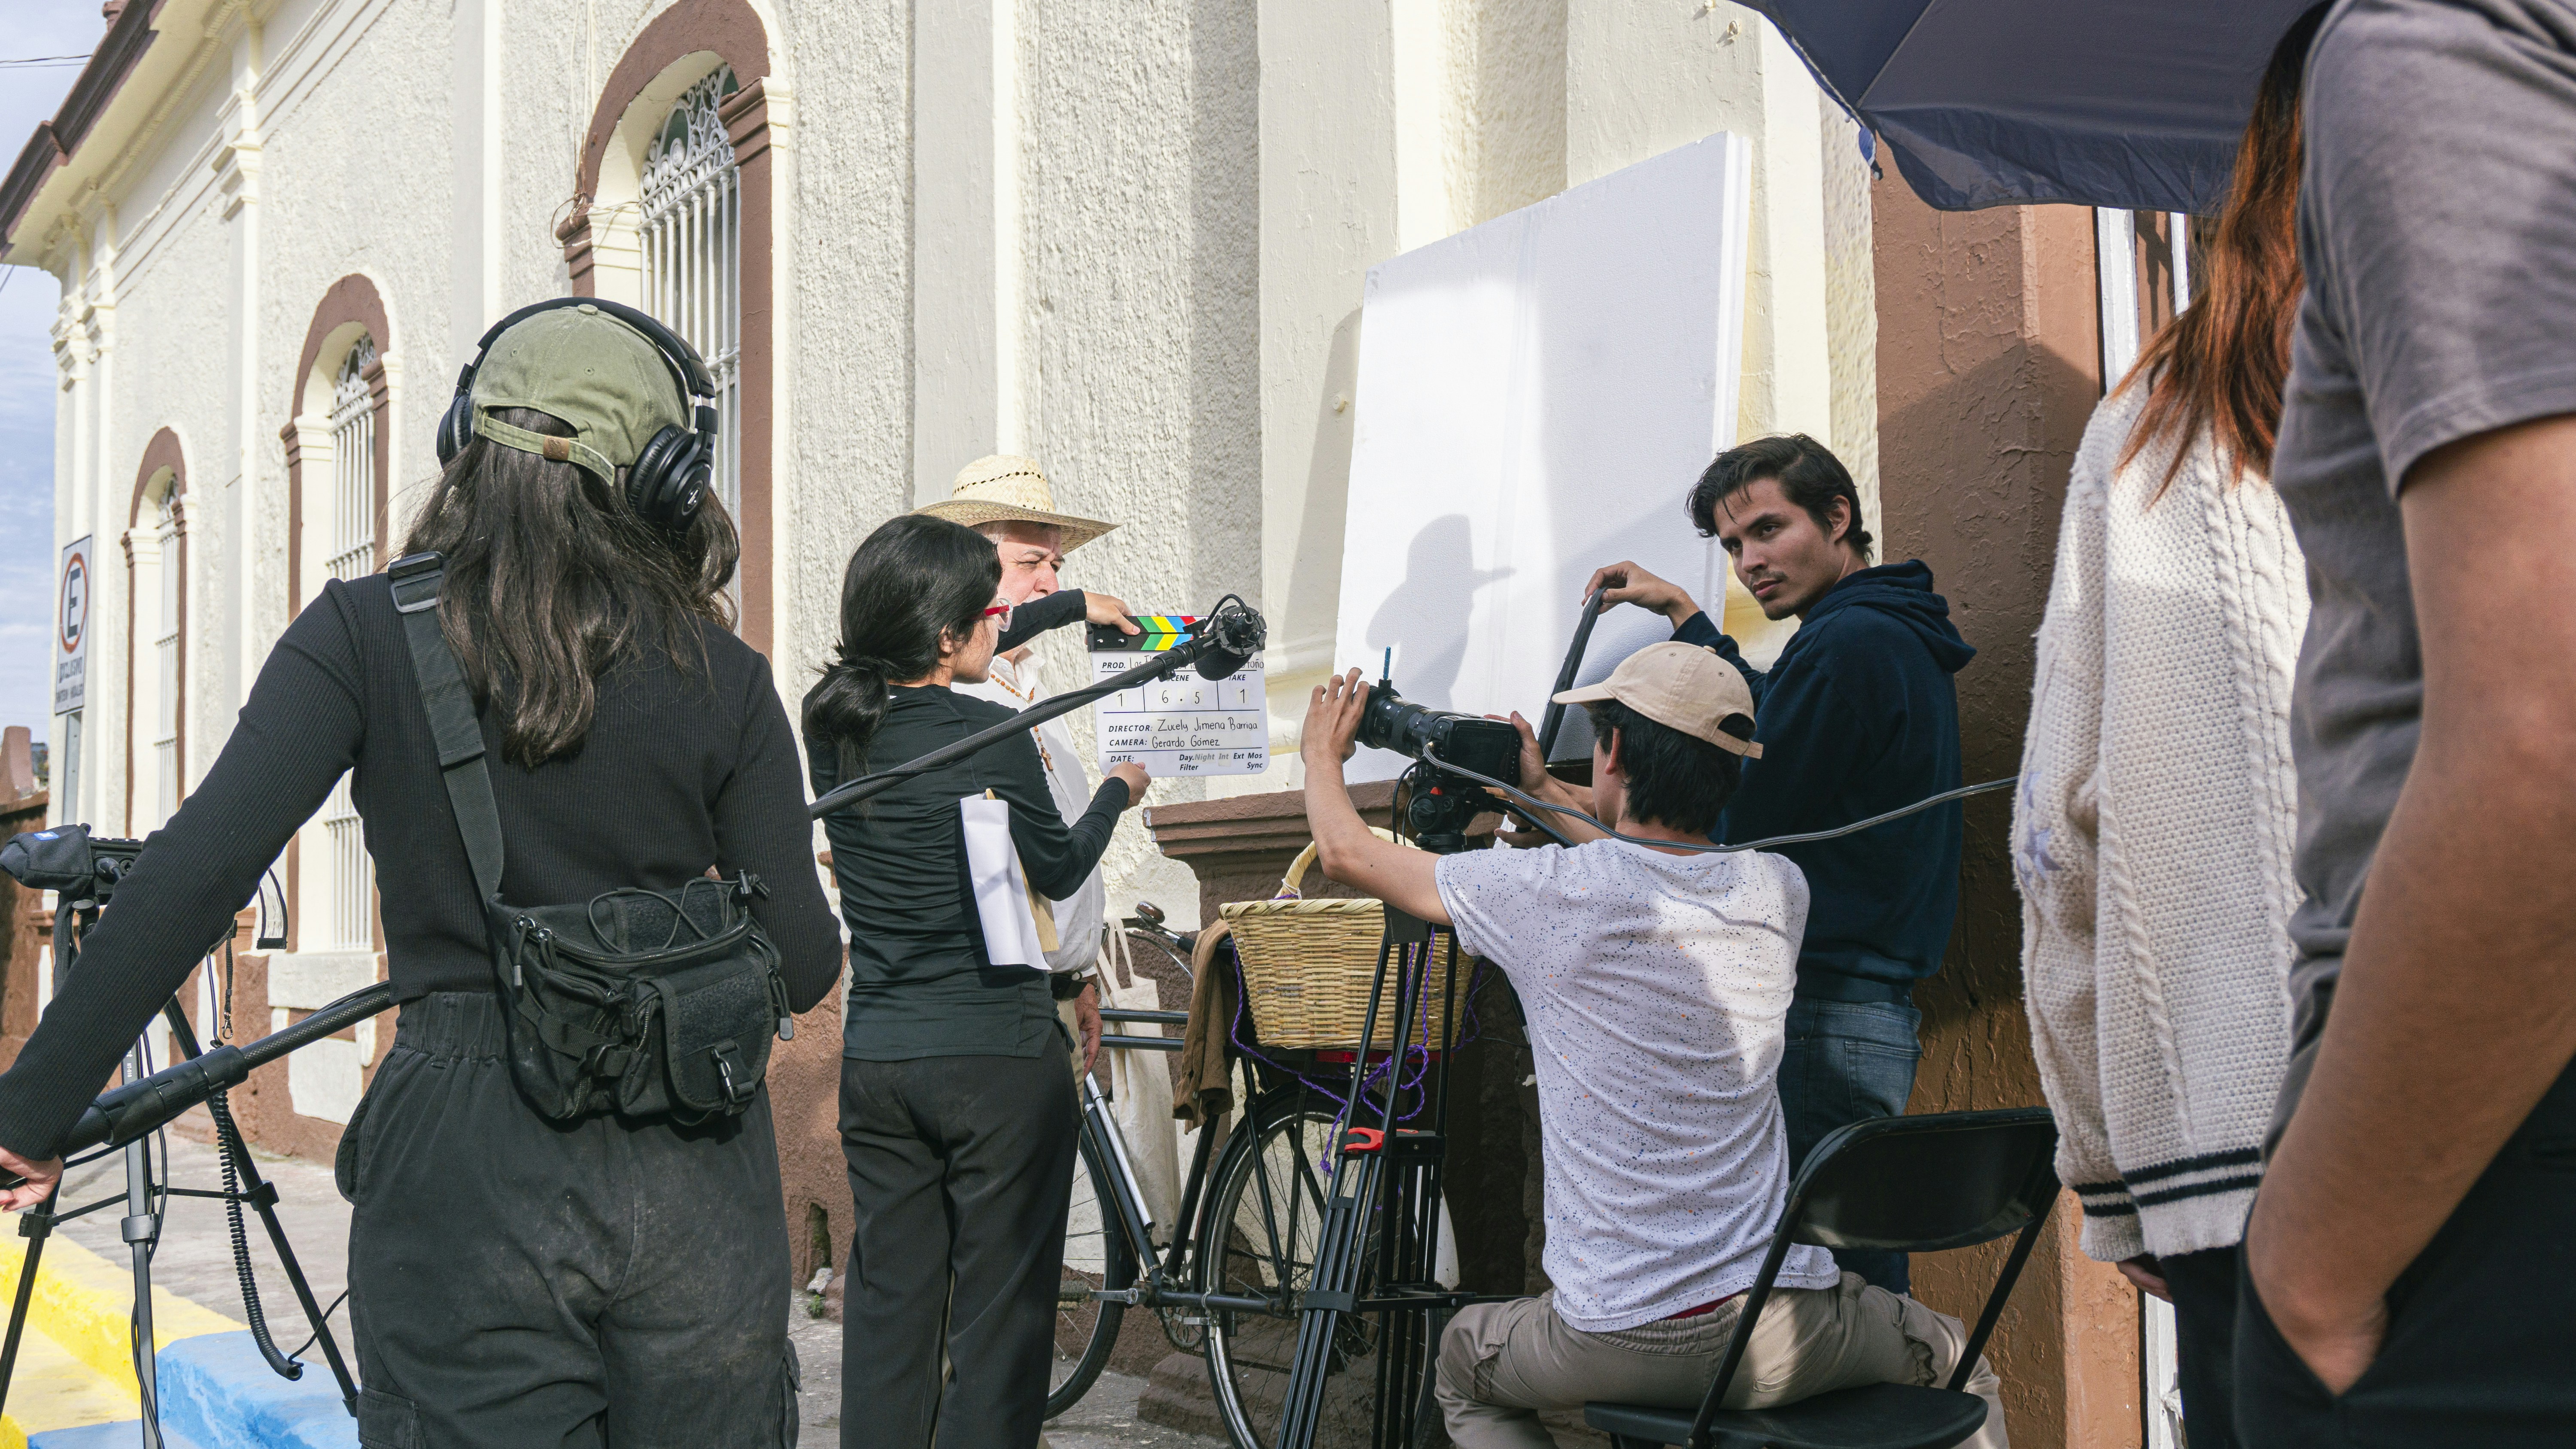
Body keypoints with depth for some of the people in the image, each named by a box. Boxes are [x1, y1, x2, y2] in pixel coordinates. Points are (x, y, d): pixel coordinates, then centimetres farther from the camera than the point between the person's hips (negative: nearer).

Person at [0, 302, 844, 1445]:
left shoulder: (370, 635, -3)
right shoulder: (723, 678, -1)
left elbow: (198, 870, -13)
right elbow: (803, 965, 0)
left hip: (468, 1176, -1)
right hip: (694, 1180, 1)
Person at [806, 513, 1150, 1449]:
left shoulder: (831, 723, 2)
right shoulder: (992, 739, -16)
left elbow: (925, 670, 22)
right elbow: (1059, 872, -1)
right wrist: (1118, 792, 19)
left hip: (874, 1056, 6)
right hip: (999, 1055, -6)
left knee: (888, 1299, 13)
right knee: (1002, 1303, 3)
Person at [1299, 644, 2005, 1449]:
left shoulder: (1552, 891, -12)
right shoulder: (1778, 890, 1)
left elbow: (1347, 853, 5)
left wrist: (1322, 754, 25)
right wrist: (1543, 794, 38)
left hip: (1616, 1347, -2)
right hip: (1793, 1339, 3)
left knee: (1463, 1357, 31)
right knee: (1955, 1356, 33)